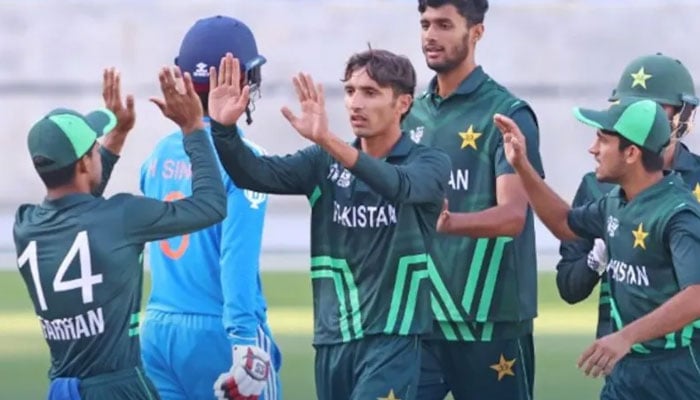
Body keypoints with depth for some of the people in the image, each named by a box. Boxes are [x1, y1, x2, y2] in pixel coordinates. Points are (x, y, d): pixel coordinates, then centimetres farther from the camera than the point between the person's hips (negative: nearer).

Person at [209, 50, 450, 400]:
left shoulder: (429, 163, -4)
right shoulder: (323, 163, 8)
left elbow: (398, 185, -26)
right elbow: (256, 173, -5)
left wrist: (327, 140, -41)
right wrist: (224, 129, -26)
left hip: (392, 336, -5)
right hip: (333, 336, 5)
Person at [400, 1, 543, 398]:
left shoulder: (508, 115, -6)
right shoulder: (413, 115, 12)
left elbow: (513, 215, -18)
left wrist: (446, 221, -35)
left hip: (489, 317, -5)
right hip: (419, 315, 5)